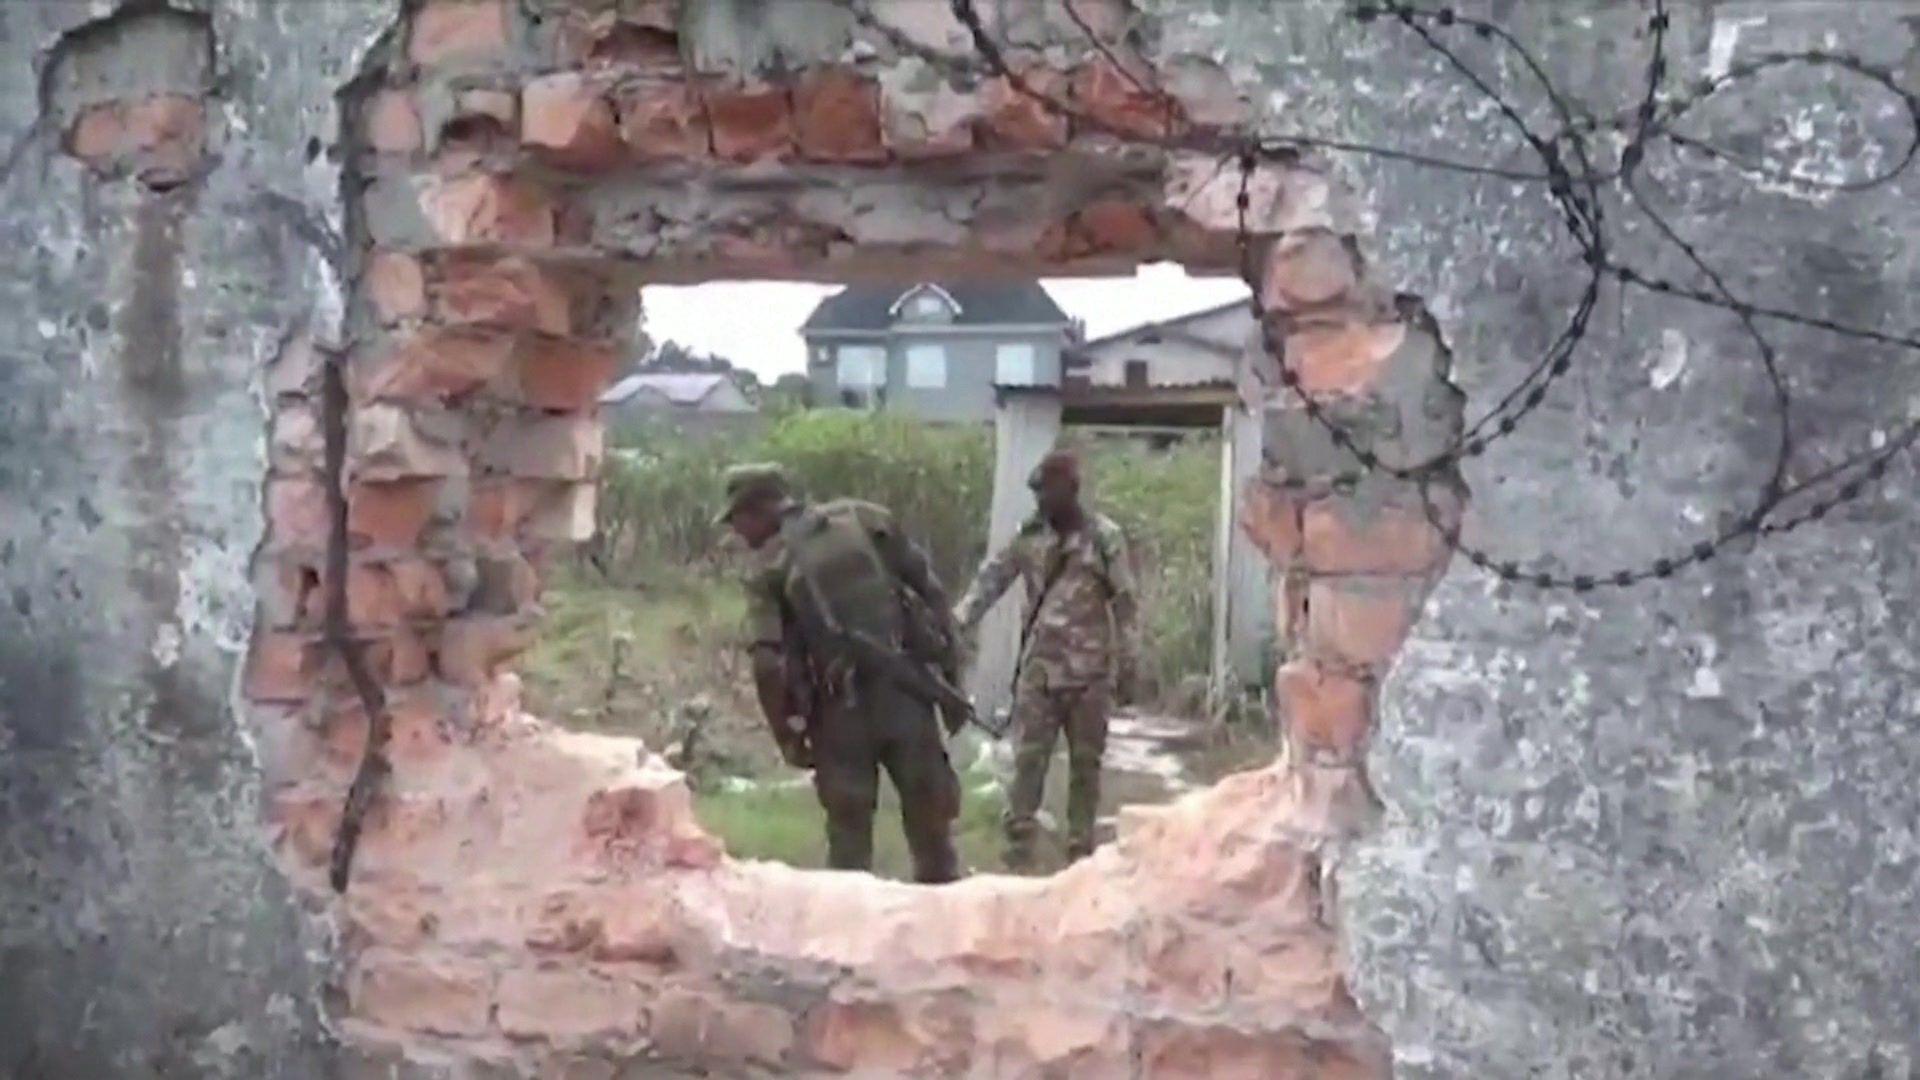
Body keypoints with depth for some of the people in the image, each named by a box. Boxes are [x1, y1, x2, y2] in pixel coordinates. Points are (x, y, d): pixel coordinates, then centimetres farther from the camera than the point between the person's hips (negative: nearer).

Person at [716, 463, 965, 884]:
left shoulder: (770, 567, -1)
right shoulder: (866, 518, 7)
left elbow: (769, 664, -10)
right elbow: (932, 592, 5)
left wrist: (788, 734, 1)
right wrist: (950, 676, 9)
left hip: (842, 711, -2)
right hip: (906, 694, 2)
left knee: (849, 832, 10)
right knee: (930, 826, 11)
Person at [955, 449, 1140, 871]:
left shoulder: (1104, 537, -6)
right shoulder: (1028, 535, 4)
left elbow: (1125, 604, -4)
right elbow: (990, 580, 5)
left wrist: (1127, 667, -6)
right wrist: (954, 628, -7)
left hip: (1089, 671, -2)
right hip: (1038, 668, 2)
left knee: (1085, 762, 8)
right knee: (1028, 758, 1)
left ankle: (1081, 847, 18)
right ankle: (1019, 846, 6)